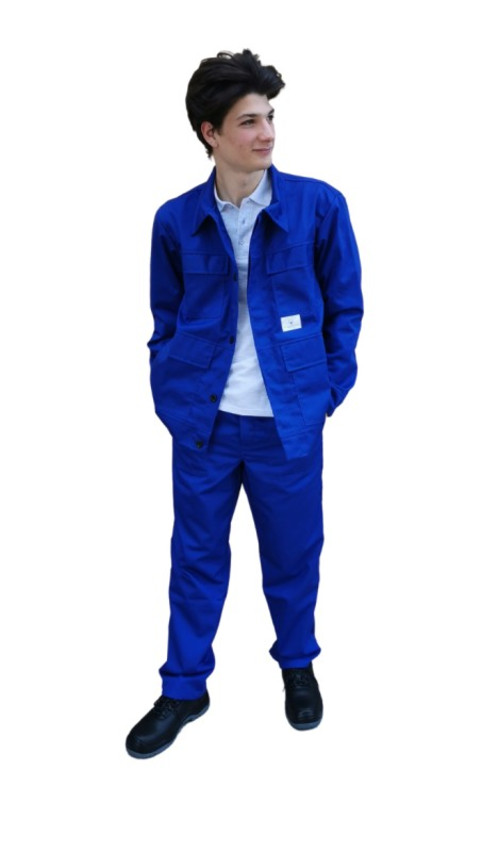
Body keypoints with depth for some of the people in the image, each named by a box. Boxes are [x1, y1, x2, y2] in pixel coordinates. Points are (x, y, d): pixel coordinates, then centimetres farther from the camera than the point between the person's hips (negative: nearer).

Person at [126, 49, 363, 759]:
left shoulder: (319, 205, -4)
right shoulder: (176, 220, 0)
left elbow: (344, 306, 3)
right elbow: (166, 319, 9)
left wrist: (329, 390, -1)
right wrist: (169, 399, 3)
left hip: (290, 421, -1)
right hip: (203, 421, 1)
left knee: (293, 553, 13)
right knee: (196, 555, 12)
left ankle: (298, 664, 41)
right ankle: (184, 688, 31)